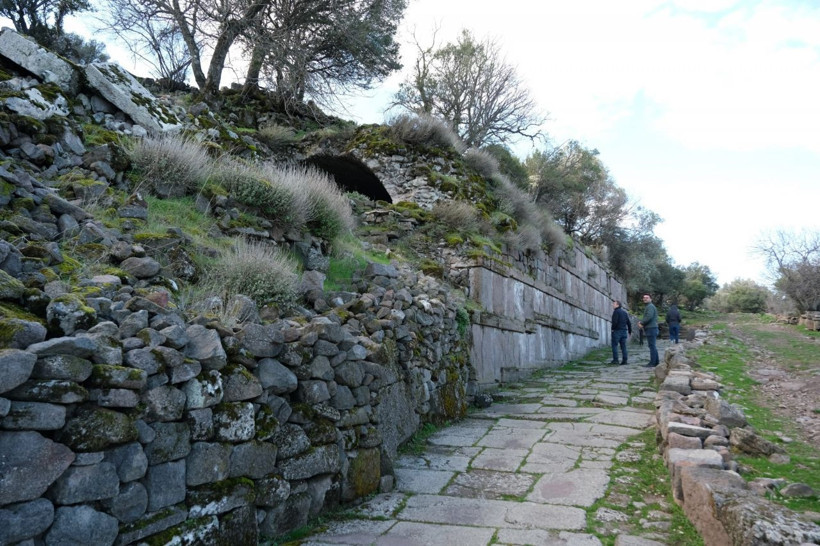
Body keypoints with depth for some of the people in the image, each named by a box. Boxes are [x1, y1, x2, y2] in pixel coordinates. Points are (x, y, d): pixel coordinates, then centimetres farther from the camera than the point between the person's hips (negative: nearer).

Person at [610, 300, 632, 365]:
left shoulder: (616, 311, -9)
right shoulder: (625, 312, 16)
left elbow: (615, 322, -19)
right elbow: (629, 322, 17)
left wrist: (613, 328, -5)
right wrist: (630, 331, 22)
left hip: (617, 331, -7)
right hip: (624, 331, 7)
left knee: (614, 345, -3)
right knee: (623, 346, 8)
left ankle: (615, 359, -8)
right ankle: (624, 360, 5)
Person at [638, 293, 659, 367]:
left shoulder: (650, 306, -11)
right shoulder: (648, 306, 22)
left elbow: (649, 317, -23)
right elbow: (646, 317, 25)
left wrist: (641, 323, -13)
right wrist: (641, 322, 7)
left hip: (651, 328, -11)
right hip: (651, 328, 11)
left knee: (652, 346, -9)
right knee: (653, 346, 13)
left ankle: (652, 362, -8)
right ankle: (656, 361, 18)